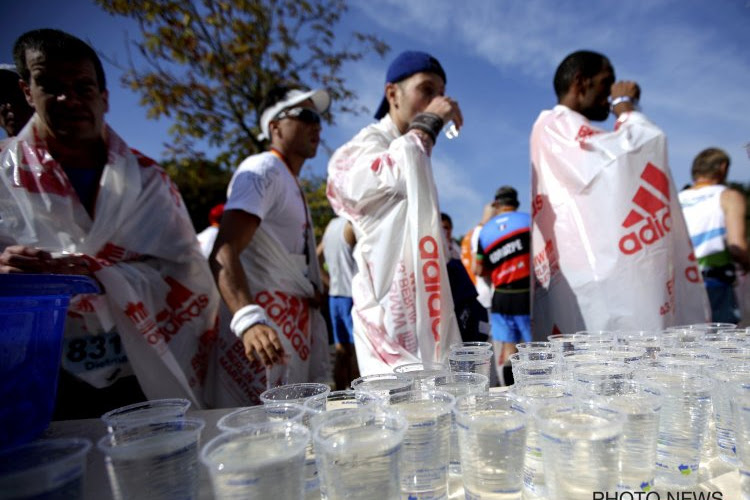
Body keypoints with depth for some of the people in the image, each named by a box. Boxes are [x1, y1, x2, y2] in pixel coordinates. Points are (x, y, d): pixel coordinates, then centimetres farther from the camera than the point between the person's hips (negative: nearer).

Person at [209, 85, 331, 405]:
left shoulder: (293, 186, 20)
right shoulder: (262, 170, -10)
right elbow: (223, 253, -25)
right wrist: (248, 320, -39)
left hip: (297, 329, 9)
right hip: (264, 331, -9)